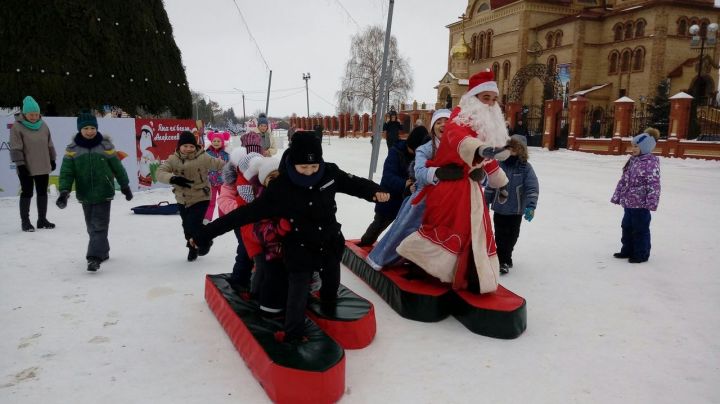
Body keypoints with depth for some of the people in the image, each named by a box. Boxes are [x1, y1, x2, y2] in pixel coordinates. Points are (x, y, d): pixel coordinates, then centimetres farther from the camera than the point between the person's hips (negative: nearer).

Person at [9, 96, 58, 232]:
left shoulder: (43, 125, 6)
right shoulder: (17, 126, -9)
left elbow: (49, 145, 14)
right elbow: (15, 148, -12)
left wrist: (52, 160, 15)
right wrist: (20, 164, -15)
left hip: (43, 167, 5)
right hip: (26, 168, -5)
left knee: (42, 193, 11)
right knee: (27, 193, 3)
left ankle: (42, 219, 22)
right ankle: (25, 221, 14)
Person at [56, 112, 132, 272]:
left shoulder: (106, 146, -4)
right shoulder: (72, 149, -1)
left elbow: (117, 167, 5)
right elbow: (66, 172, -3)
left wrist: (125, 186, 12)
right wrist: (64, 191, -16)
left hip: (104, 193, -3)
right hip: (85, 194, 3)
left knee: (100, 225, -9)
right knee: (92, 227, 13)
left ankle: (94, 257, -12)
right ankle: (103, 252, 30)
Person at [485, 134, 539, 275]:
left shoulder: (526, 168, -9)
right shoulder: (499, 164, -3)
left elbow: (532, 188, -14)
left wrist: (531, 206, -25)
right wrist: (486, 201, 8)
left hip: (516, 211, -1)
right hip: (499, 208, 1)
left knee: (512, 236, 11)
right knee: (500, 236, 6)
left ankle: (505, 258, 30)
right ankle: (503, 261, 21)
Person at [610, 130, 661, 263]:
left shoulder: (651, 162, -15)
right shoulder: (632, 160, 11)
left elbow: (654, 184, -20)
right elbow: (623, 180, 16)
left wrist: (652, 202, -25)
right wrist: (617, 196, 16)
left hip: (641, 204, -9)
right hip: (628, 202, 9)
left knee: (640, 230, 2)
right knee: (627, 227, 17)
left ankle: (641, 254, 14)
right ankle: (627, 250, 31)